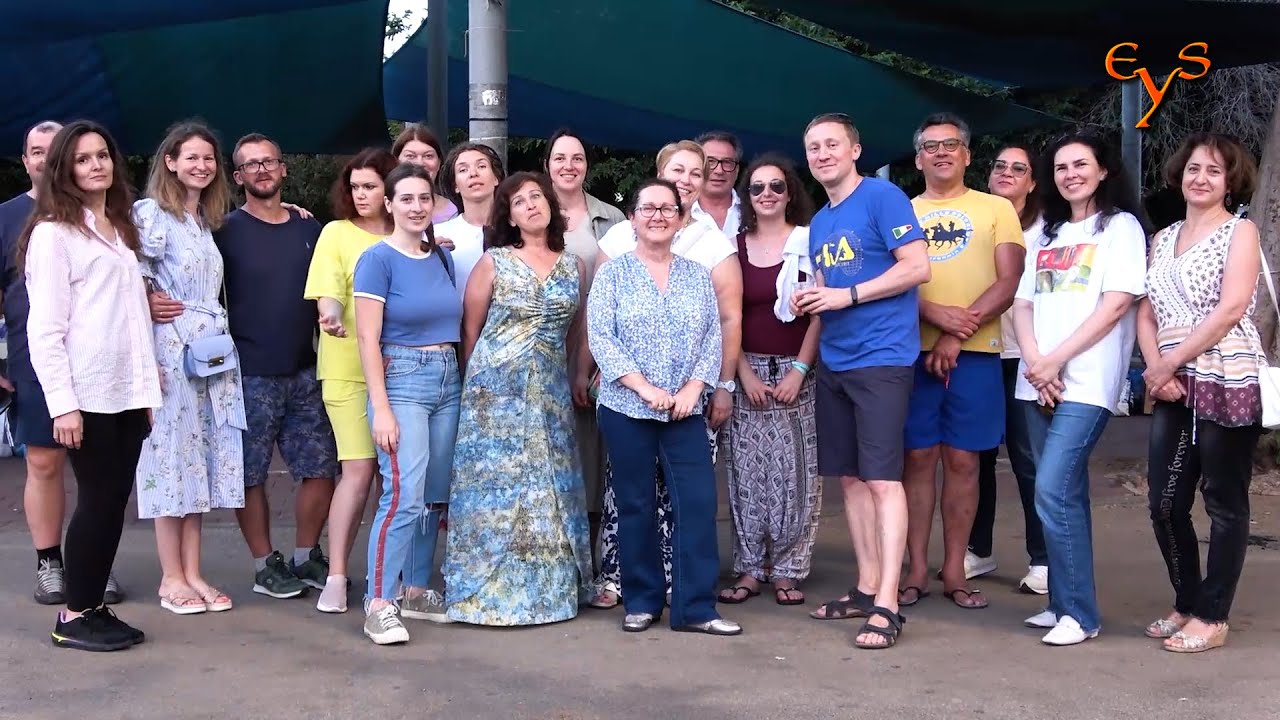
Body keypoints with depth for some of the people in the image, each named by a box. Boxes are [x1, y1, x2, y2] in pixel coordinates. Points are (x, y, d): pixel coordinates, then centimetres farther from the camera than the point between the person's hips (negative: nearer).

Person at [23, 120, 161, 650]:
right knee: (97, 500, -3)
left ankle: (94, 605, 16)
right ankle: (74, 617, 8)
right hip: (87, 393, -7)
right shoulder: (53, 232, -6)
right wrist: (61, 402, -17)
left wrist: (148, 386, 12)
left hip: (128, 391, 7)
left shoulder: (120, 229, 17)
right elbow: (44, 329, -11)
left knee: (114, 501, 7)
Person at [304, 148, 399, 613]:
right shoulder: (336, 233, 3)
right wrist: (332, 315, -26)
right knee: (359, 469, -9)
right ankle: (336, 577, -2)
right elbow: (327, 295, -7)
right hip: (349, 367, -3)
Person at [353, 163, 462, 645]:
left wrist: (462, 380, 10)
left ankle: (417, 591, 20)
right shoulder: (378, 260, -7)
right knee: (404, 495, -16)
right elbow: (368, 339, -11)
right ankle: (378, 605, -10)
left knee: (435, 496, 9)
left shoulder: (443, 258, 11)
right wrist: (381, 408, -16)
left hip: (448, 382, 7)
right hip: (401, 381, -7)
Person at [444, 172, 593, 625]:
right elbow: (470, 330, 2)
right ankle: (492, 592, 5)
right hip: (496, 389, -3)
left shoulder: (573, 266, 8)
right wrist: (474, 385, 3)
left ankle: (550, 586, 16)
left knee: (549, 486, 6)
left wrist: (578, 376, 12)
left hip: (551, 392, 3)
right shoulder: (493, 263, -1)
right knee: (497, 483, -3)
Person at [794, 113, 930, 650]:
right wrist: (810, 303, 4)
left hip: (881, 359, -8)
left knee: (882, 479, -10)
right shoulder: (818, 223, 17)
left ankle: (887, 605, -9)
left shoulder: (882, 197, -7)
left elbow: (918, 267, -14)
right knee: (850, 477, 10)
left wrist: (847, 295, -16)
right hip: (834, 362, 8)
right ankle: (866, 587, 19)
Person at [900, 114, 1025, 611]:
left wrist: (957, 337, -13)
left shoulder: (996, 209, 8)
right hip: (914, 351, 1)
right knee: (918, 458, 2)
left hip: (975, 353, -1)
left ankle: (954, 571, 11)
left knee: (962, 460, 2)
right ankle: (917, 570, 9)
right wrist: (937, 315, -16)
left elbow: (1009, 283, -2)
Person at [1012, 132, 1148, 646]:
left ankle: (1080, 613, -8)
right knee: (1066, 495, 9)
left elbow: (1117, 304, -9)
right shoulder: (1045, 235, 19)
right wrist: (1034, 362, -6)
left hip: (1087, 383, -6)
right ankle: (1063, 603, 15)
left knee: (1053, 493, -15)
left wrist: (1057, 361, -12)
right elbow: (1023, 304, 13)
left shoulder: (1120, 227, 1)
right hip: (1038, 383, 6)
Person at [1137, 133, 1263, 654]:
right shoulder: (1163, 239, 16)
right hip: (1173, 391, 6)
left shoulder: (1240, 232, -1)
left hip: (1227, 385, -6)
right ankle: (1187, 604, 23)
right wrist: (1155, 367, -6)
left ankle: (1212, 617, 10)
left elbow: (1230, 309, -13)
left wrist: (1169, 363, -12)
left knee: (1224, 505, 2)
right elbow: (1147, 313, 11)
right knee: (1164, 503, 6)